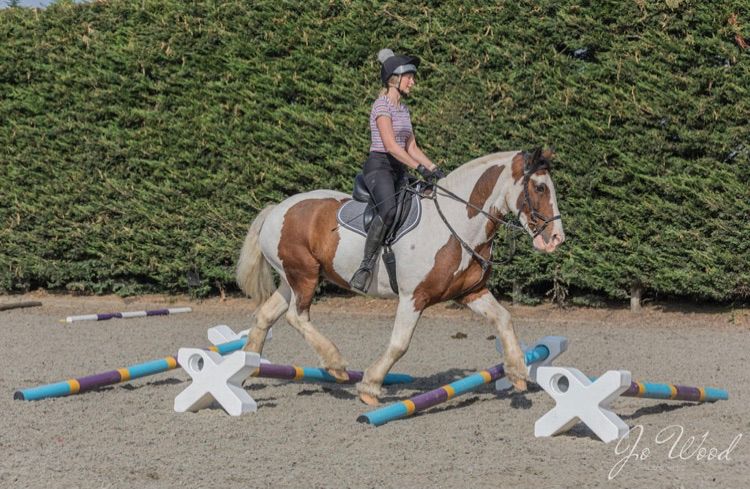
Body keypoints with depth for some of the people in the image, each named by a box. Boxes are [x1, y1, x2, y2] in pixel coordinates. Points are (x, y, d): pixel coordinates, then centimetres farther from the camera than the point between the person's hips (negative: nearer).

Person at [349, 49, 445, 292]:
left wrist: (434, 168, 7)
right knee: (389, 209, -33)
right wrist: (420, 168, -24)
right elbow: (391, 145, -19)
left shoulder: (403, 108, 19)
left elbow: (412, 147, 19)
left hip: (399, 171, 10)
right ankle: (366, 266, -32)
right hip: (379, 166, -10)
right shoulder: (382, 105, -8)